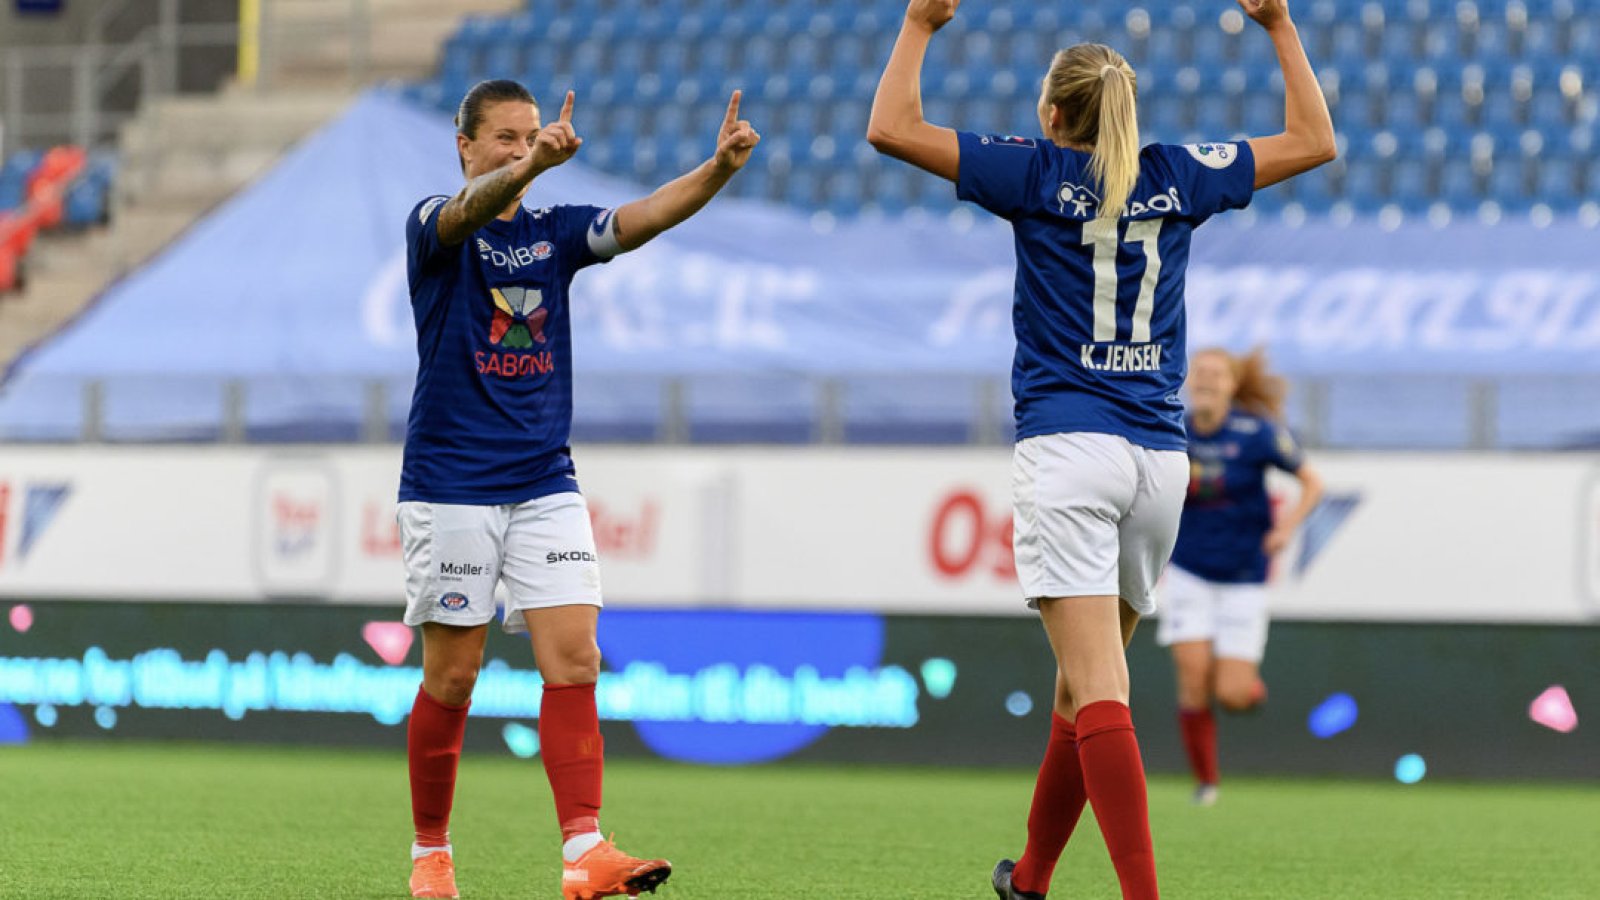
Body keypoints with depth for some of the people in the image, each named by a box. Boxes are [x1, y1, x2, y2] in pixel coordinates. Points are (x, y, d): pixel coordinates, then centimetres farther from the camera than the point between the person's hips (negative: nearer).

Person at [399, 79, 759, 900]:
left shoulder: (554, 233, 9)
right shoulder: (434, 226, -4)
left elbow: (642, 219, -7)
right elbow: (470, 209, -28)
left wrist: (719, 168, -26)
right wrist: (532, 164, -50)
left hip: (544, 485, 4)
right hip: (450, 486, -4)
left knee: (573, 660, -9)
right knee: (451, 677, 0)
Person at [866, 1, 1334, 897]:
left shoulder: (1039, 173, 0)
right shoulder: (1179, 177, 11)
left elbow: (892, 127, -2)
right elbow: (1313, 140, 22)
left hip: (1068, 445, -5)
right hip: (1161, 454, 5)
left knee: (1098, 690, -13)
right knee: (1085, 684, 19)